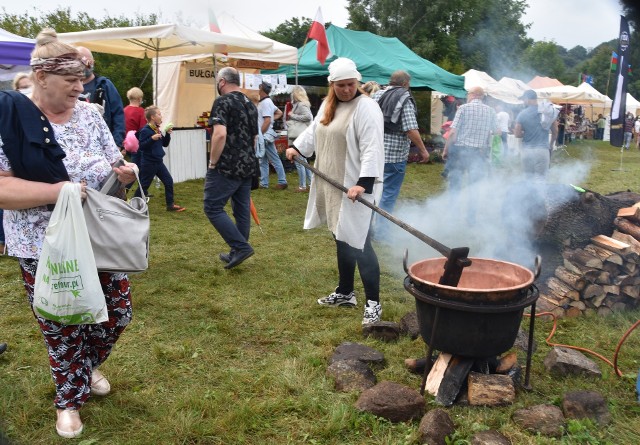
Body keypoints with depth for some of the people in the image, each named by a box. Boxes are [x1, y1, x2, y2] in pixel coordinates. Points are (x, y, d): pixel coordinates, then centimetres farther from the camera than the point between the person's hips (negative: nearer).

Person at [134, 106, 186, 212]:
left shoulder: (158, 129, 8)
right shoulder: (145, 130, -15)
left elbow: (165, 144, 14)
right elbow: (141, 146, -20)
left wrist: (168, 134, -1)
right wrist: (152, 138, -30)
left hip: (158, 162, 8)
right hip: (148, 163, -8)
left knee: (169, 181, 7)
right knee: (144, 185, 1)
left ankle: (170, 205, 14)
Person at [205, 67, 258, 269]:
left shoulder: (223, 102, -11)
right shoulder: (250, 104, 14)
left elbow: (220, 134, -24)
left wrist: (213, 162, -14)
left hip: (227, 167, -8)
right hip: (248, 167, 9)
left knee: (213, 208, -2)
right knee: (242, 210, 12)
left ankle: (241, 246, -7)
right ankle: (237, 253, 21)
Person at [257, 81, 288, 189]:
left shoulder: (265, 103, -16)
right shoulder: (266, 102, 13)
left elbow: (267, 121, -23)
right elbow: (279, 113, 22)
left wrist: (260, 135, -20)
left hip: (265, 136, -10)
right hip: (264, 137, 10)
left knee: (275, 160, -2)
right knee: (263, 161, 11)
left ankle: (282, 182, 4)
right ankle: (264, 183, 15)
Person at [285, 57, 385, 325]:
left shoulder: (366, 107, -13)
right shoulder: (328, 105, 13)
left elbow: (372, 149, -22)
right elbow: (314, 131, 28)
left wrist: (364, 183, -30)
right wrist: (297, 147, 13)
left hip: (356, 187, -8)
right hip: (332, 186, 8)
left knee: (358, 243, -10)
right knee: (341, 240, 16)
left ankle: (373, 303, -1)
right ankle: (345, 292, 30)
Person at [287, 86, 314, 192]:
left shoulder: (301, 105, -11)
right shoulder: (298, 104, 17)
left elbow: (308, 116, -21)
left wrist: (293, 116, -14)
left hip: (299, 137, -10)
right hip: (297, 136, 10)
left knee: (299, 161, -5)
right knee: (303, 161, 16)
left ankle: (302, 186, 1)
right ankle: (311, 183, 21)